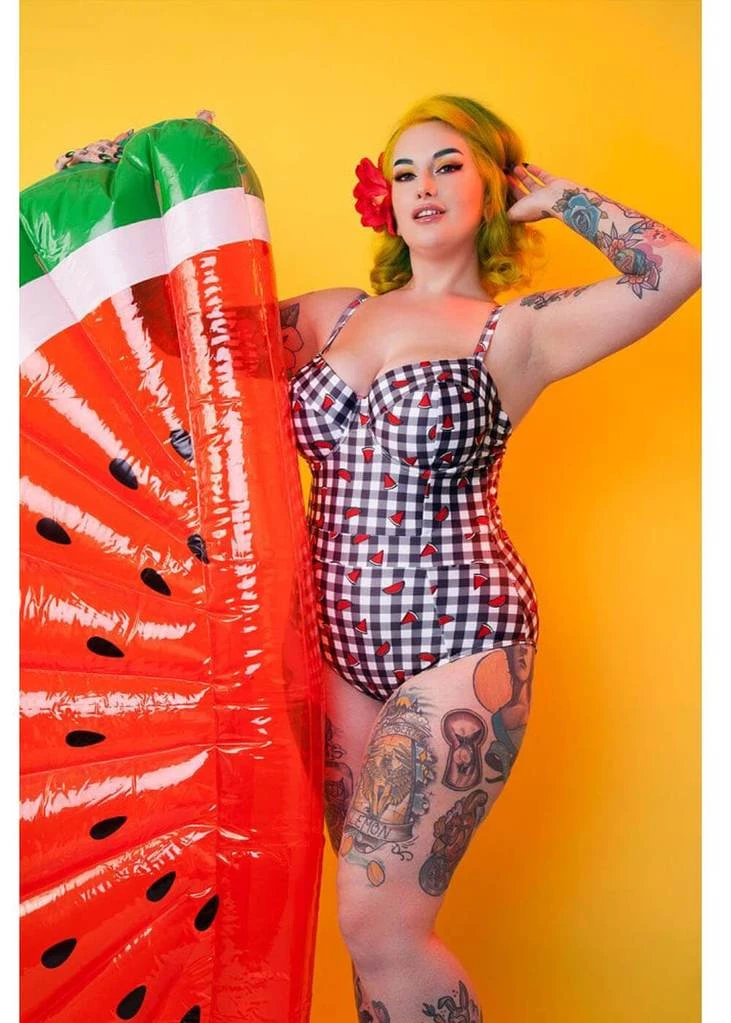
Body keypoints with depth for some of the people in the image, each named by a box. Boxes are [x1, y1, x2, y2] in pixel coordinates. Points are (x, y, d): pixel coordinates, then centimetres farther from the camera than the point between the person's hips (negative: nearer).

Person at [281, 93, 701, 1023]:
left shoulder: (514, 333, -3)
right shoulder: (333, 314, 11)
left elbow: (675, 268, -16)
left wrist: (554, 196, -2)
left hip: (457, 643, -5)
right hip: (341, 642, 5)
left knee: (378, 924, -4)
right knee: (377, 909, 15)